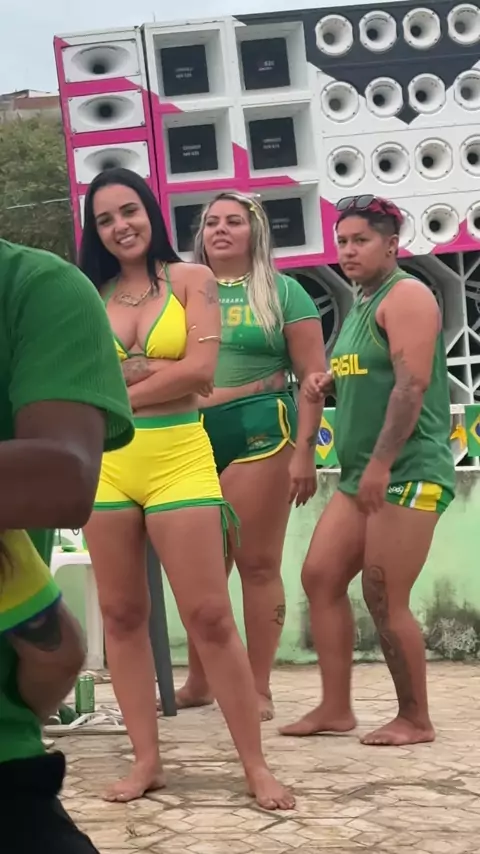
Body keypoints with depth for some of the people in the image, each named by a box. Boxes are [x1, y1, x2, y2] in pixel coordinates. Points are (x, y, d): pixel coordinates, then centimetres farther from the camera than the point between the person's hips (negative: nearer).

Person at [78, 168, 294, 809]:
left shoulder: (190, 280, 2)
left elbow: (200, 371, -10)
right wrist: (159, 368, -10)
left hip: (178, 461, -3)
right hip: (106, 465, 3)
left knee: (210, 617, -5)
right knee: (122, 616, 7)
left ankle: (256, 766, 4)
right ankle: (146, 760, 16)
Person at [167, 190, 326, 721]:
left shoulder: (282, 292, 4)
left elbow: (313, 377, 0)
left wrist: (303, 452, -8)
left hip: (260, 433, -3)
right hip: (193, 437, 4)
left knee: (257, 564, -1)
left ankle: (259, 690, 5)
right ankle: (198, 681, 20)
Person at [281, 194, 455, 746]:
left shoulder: (405, 296, -10)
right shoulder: (360, 303, 19)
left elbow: (412, 384, -20)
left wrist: (381, 464, -25)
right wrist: (328, 385, 8)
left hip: (408, 472, -9)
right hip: (362, 473, 9)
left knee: (384, 599, -8)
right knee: (320, 577, 4)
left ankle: (416, 720, 6)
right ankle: (335, 708, 11)